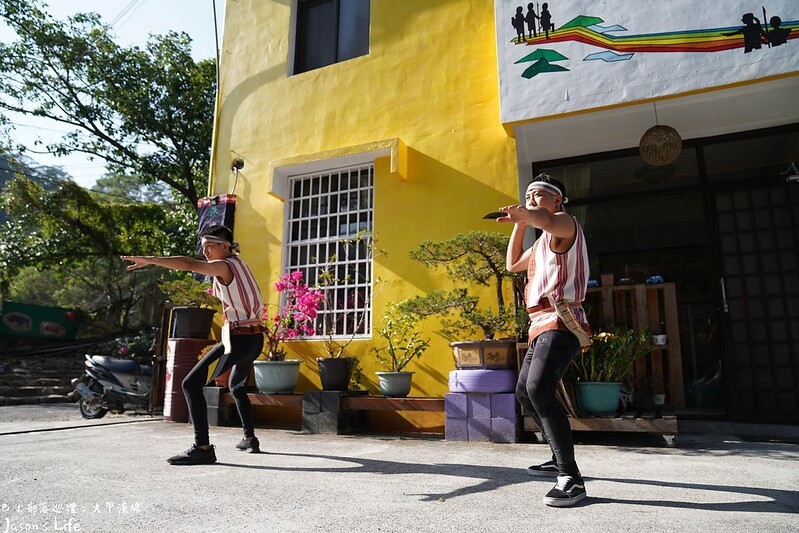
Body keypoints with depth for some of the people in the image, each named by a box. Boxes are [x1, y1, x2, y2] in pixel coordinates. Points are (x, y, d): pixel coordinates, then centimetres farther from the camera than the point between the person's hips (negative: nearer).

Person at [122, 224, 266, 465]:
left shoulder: (225, 266, -10)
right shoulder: (238, 264, 16)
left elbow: (188, 264, -25)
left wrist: (149, 259, -29)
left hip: (238, 338, -10)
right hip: (255, 337, 10)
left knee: (191, 384, -9)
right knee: (237, 387, 29)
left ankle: (202, 447, -15)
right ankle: (250, 439, 34)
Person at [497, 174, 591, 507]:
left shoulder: (565, 223, -4)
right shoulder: (544, 240, 25)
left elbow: (547, 220, -29)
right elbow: (513, 264, 30)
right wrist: (520, 224, 23)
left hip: (560, 322, -11)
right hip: (542, 324, 11)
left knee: (538, 388, -29)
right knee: (525, 392, 18)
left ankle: (571, 478, -25)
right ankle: (560, 460, 30)